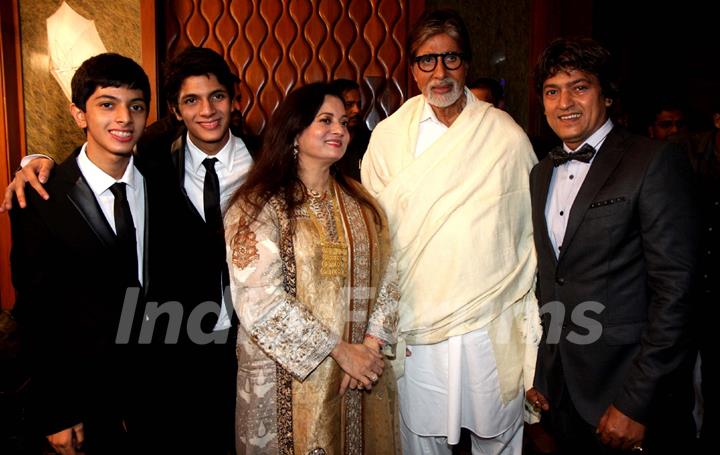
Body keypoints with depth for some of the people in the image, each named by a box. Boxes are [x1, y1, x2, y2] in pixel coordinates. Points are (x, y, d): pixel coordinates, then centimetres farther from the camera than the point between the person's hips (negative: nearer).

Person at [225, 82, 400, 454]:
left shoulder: (360, 201, 6)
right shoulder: (257, 208, -11)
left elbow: (386, 277, 3)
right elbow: (261, 301, -18)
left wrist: (370, 344, -11)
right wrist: (339, 350, -16)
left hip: (363, 371, 5)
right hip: (288, 375, -4)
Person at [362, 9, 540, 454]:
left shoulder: (507, 136, -3)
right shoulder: (389, 136, -1)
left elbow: (533, 231, 1)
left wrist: (532, 322, 1)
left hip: (494, 325, 0)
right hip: (415, 328, 1)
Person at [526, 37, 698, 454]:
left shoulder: (656, 162, -11)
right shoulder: (542, 174, 8)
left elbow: (674, 289, -16)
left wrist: (635, 403, -17)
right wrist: (535, 370, 9)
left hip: (627, 388, -5)